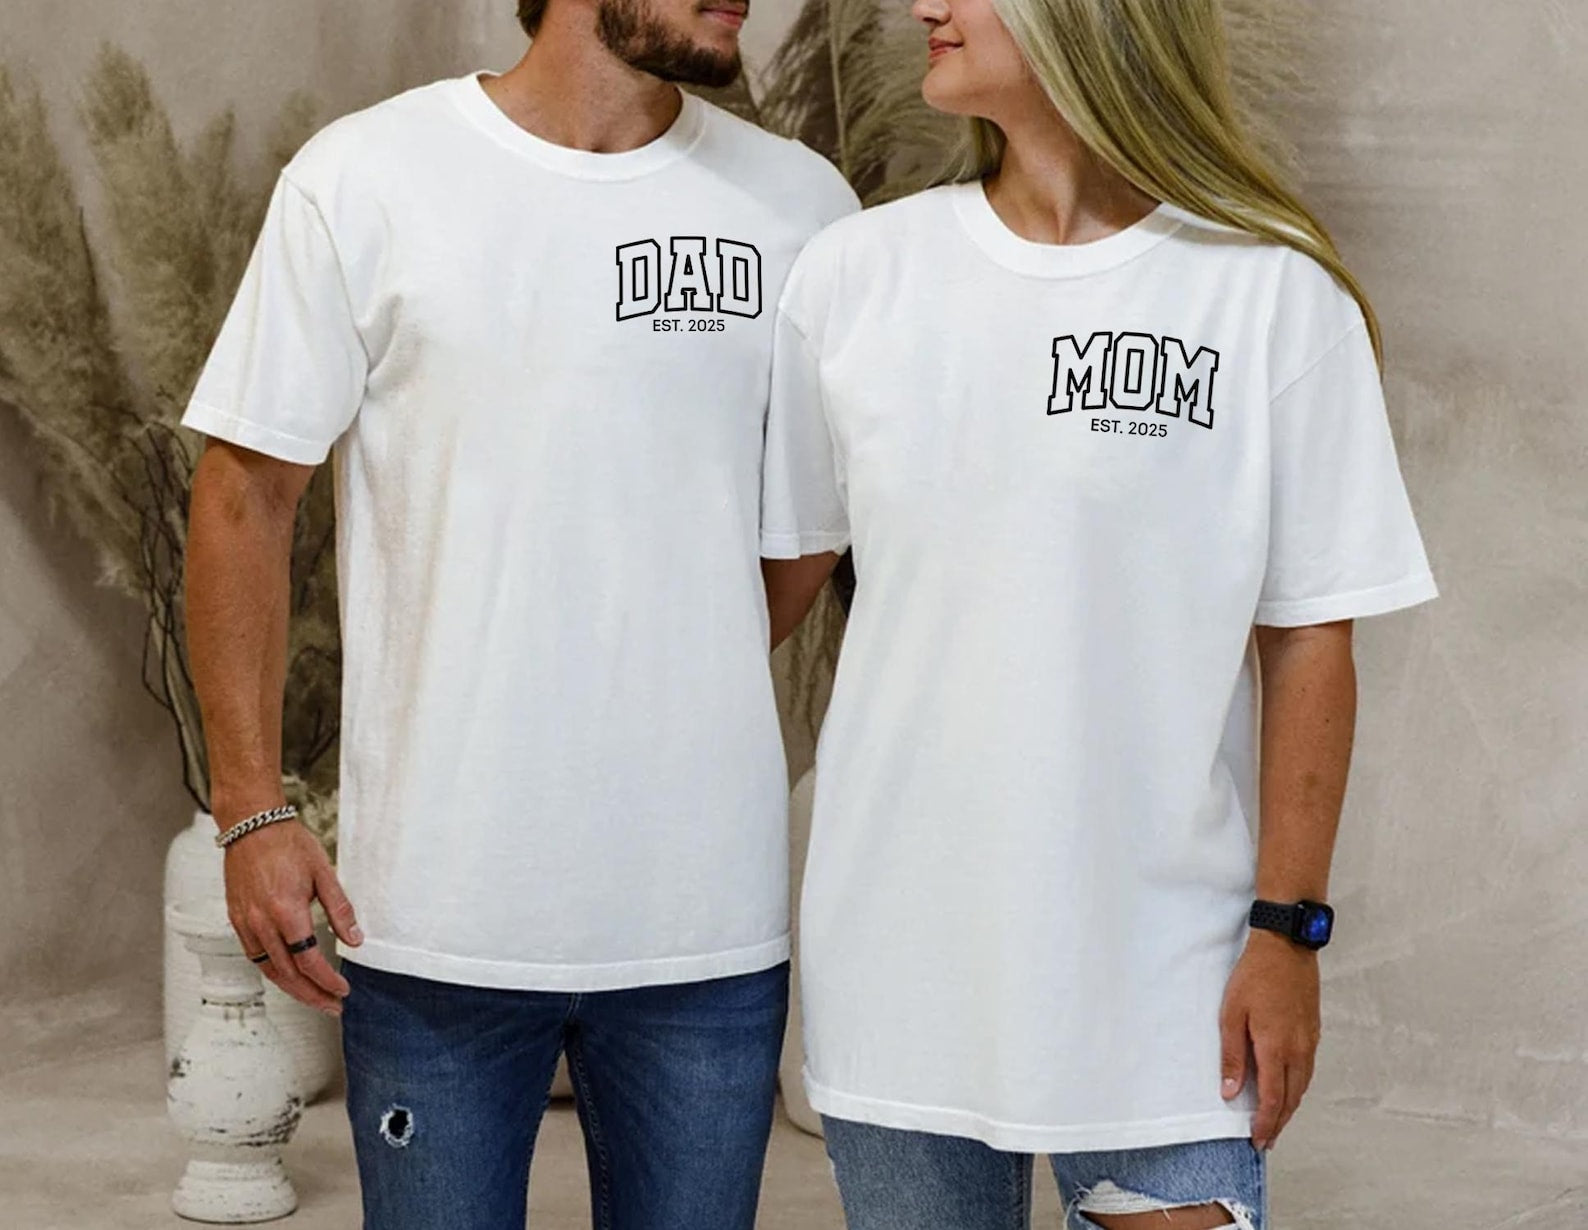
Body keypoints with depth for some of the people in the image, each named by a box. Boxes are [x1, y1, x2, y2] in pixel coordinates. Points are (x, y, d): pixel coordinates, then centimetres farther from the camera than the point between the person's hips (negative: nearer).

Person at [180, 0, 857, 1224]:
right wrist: (253, 809, -5)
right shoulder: (363, 182, -3)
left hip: (713, 925, 2)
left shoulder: (800, 203, 4)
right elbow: (247, 492, 0)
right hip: (436, 917, -2)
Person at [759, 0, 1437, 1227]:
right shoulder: (852, 275, 2)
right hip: (897, 970, 3)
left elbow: (1308, 641, -4)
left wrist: (1288, 929, -4)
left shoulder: (1275, 296, -7)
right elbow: (779, 571, 11)